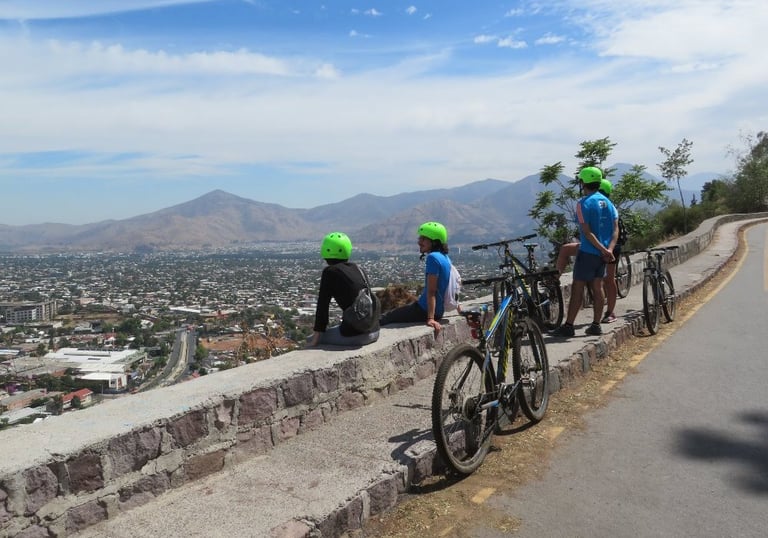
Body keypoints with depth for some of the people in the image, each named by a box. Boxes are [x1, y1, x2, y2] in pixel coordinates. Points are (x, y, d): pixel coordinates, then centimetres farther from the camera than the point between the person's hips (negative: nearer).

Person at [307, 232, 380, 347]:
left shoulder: (330, 271, -6)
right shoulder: (357, 268, 12)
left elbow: (322, 306, -7)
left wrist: (314, 340, -1)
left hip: (354, 335, -7)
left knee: (310, 340, 16)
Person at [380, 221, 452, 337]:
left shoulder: (433, 257, -20)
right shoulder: (445, 257, 7)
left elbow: (431, 291, -25)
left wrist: (430, 318, -26)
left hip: (424, 310, -9)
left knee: (385, 319, 1)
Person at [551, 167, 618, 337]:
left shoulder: (583, 203, -12)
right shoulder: (608, 202, 10)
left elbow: (587, 232, -19)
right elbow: (615, 228, 3)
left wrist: (603, 250, -17)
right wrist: (609, 249, -8)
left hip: (588, 251, -7)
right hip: (602, 253, 7)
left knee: (577, 288, -4)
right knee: (597, 287, 11)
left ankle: (568, 326, -2)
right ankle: (596, 325, 14)